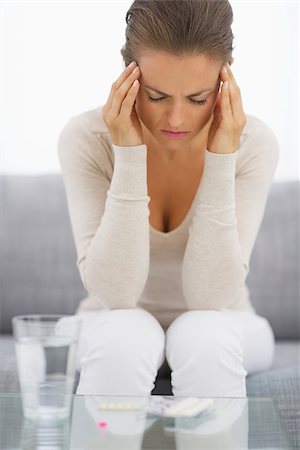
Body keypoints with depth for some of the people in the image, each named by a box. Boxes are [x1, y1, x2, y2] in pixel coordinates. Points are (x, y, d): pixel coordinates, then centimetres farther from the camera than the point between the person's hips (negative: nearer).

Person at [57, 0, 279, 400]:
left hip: (216, 327, 1)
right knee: (124, 336, -34)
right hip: (117, 328, 0)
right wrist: (129, 156, -33)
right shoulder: (86, 138, -20)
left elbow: (211, 297, -25)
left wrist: (221, 158, -32)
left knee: (203, 337, -34)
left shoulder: (253, 143, -19)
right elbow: (114, 294, -27)